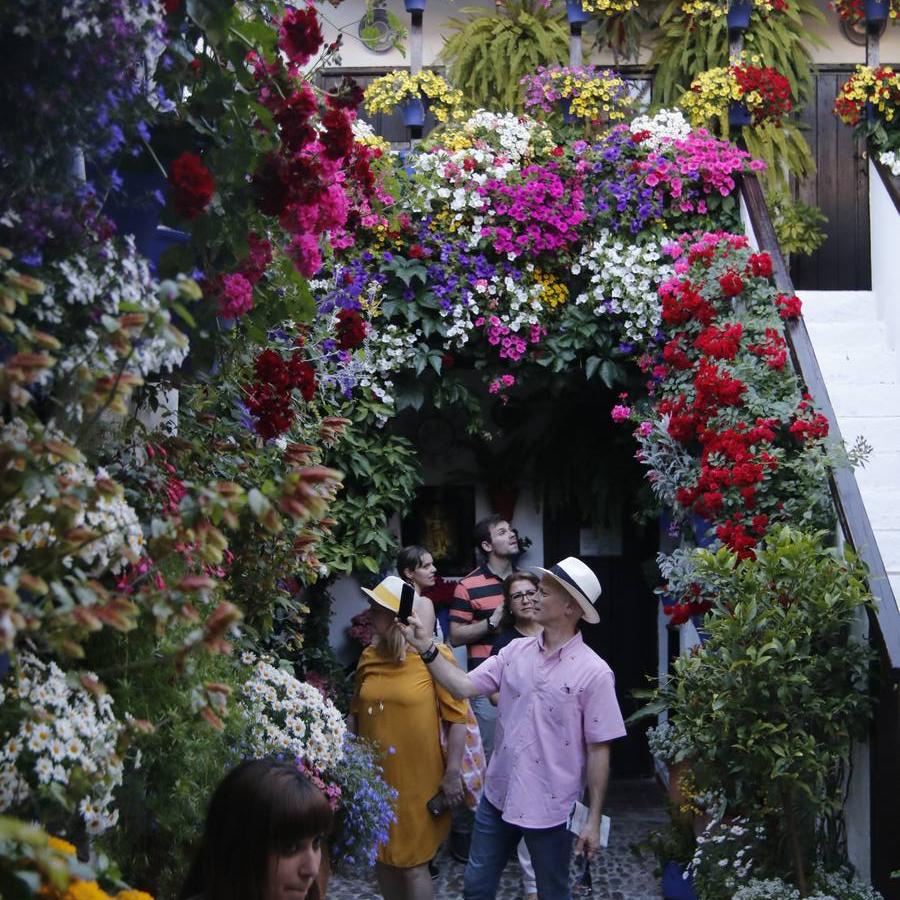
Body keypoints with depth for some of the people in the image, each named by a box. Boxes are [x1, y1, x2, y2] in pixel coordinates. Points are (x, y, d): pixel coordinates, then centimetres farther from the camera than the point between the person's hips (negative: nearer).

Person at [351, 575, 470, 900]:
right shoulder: (369, 657, 4)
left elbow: (457, 717, -11)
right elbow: (356, 713, 14)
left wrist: (453, 774, -13)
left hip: (417, 781, -5)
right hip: (374, 777, 5)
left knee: (412, 865, 4)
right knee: (384, 858, 15)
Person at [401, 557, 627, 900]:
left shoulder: (594, 672, -14)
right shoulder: (515, 651, 0)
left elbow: (598, 750, -12)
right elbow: (463, 686, -3)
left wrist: (593, 819, -11)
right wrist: (426, 648, -15)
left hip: (550, 807, -5)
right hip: (499, 795, 5)